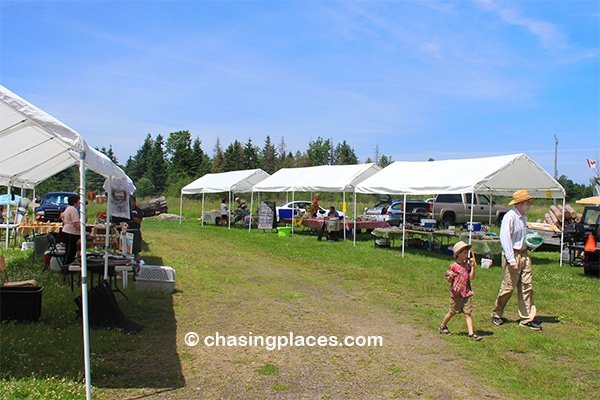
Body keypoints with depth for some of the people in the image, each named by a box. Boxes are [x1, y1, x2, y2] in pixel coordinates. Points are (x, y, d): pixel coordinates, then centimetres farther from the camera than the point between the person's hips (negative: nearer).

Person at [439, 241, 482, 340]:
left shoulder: (467, 265, 7)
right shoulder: (453, 266, -7)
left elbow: (472, 277, -2)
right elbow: (448, 280, -2)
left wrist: (472, 266, -8)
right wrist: (450, 277, -25)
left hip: (467, 293, 4)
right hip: (456, 293, -4)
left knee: (468, 313, -1)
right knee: (453, 312, 10)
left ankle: (471, 333, -3)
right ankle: (443, 326, 31)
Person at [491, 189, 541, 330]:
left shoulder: (523, 217, 14)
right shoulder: (510, 217, -14)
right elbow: (505, 239, -19)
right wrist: (511, 259, -23)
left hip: (524, 254, 8)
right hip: (512, 254, -8)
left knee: (527, 286, 6)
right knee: (508, 286, -1)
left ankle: (527, 318, 12)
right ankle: (496, 314, 16)